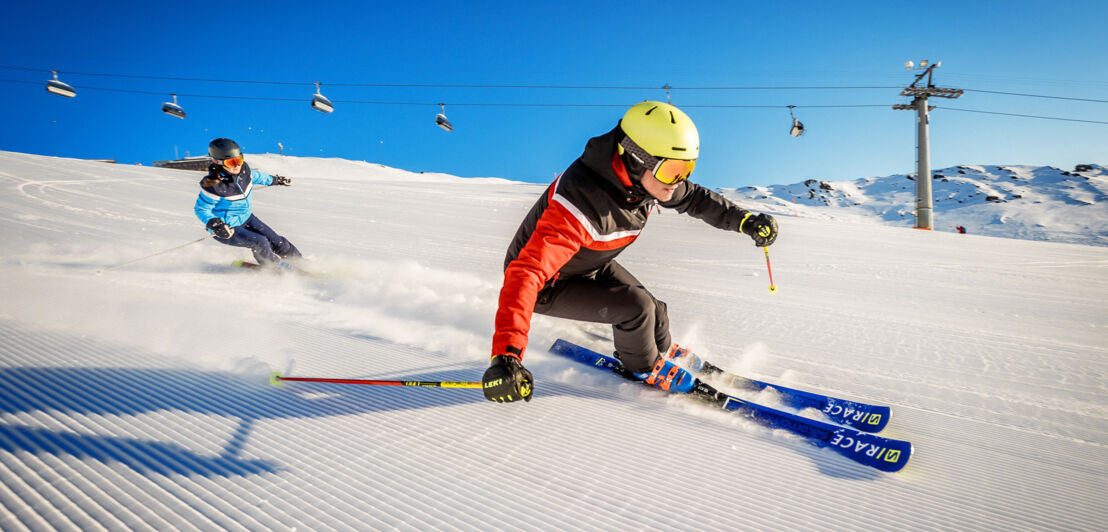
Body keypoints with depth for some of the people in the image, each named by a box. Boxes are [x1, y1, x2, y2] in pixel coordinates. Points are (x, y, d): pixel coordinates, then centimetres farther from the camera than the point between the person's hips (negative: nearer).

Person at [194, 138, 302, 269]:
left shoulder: (243, 169, -11)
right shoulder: (213, 186, -30)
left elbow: (255, 176, 14)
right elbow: (201, 209, -18)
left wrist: (274, 180, 28)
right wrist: (214, 224, -36)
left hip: (246, 217, 7)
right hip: (227, 228, -7)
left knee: (275, 240, 3)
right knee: (260, 242, -21)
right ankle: (276, 266, 5)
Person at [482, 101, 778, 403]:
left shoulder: (644, 178, -16)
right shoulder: (583, 203, -42)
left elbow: (693, 197, 4)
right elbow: (526, 273, -49)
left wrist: (744, 220, -5)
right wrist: (505, 355, -58)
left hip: (592, 266, 7)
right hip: (547, 285, -7)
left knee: (653, 313, 7)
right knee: (636, 307, -20)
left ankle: (659, 352, 42)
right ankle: (644, 368, 12)